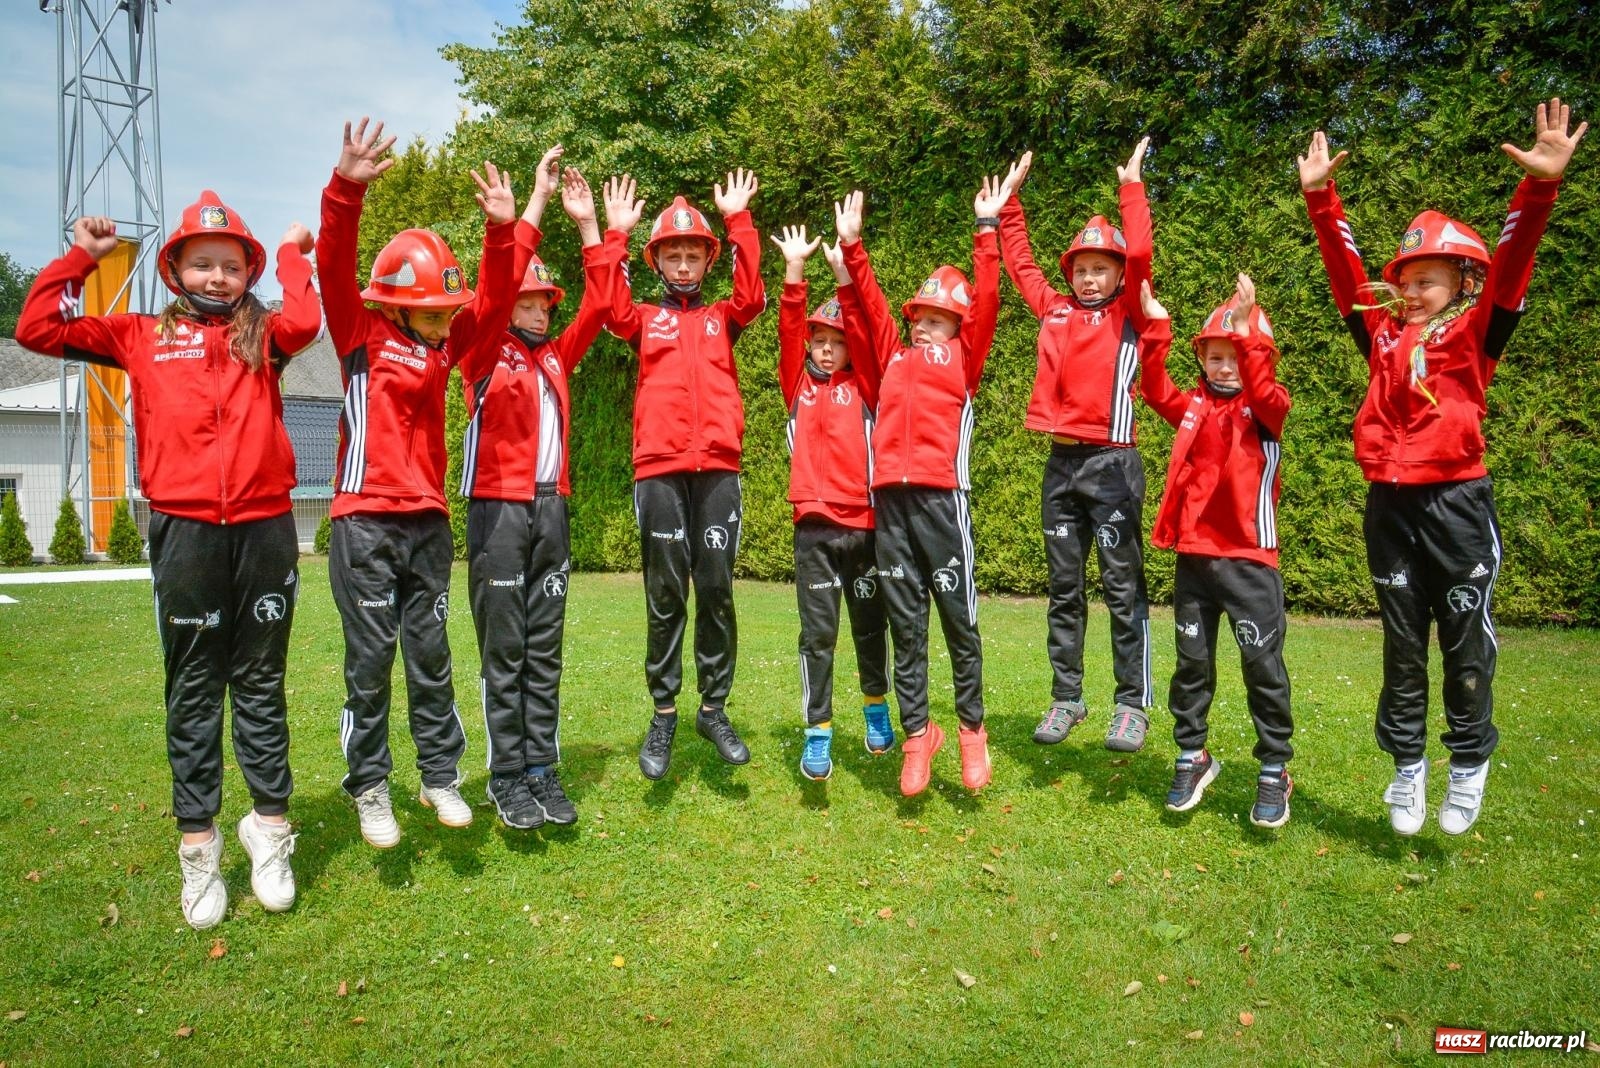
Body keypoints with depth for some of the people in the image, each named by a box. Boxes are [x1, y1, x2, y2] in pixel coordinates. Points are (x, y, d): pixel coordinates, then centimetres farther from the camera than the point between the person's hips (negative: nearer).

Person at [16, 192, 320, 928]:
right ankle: (198, 842, 14)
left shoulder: (262, 337, 11)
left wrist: (293, 255, 2)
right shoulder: (142, 338, 12)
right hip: (184, 530, 0)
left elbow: (303, 322, -11)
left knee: (261, 683, 9)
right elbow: (38, 329, 8)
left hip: (265, 528, 0)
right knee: (193, 689, 6)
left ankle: (269, 826, 19)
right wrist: (82, 256, 8)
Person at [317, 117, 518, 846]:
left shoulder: (446, 345, 10)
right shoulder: (363, 337, -2)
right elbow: (335, 269, -15)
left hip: (428, 523, 4)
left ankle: (441, 777, 21)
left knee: (431, 655, 10)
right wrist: (345, 191, -28)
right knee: (370, 661, 2)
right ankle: (369, 789, 15)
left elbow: (494, 305, 2)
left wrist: (501, 231, -10)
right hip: (366, 524, -4)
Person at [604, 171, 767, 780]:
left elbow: (751, 297, -1)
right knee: (665, 596, 1)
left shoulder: (722, 318, 18)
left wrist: (738, 220, -5)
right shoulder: (644, 320, 16)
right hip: (659, 471, -1)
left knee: (717, 593, 2)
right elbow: (610, 308, -4)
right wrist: (615, 234, -7)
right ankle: (663, 716, 11)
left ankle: (714, 711, 13)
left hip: (718, 471, 1)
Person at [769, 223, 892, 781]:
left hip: (865, 523, 0)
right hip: (813, 528, 0)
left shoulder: (863, 387, 6)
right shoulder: (798, 386, 9)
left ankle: (877, 707, 34)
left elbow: (867, 329, -6)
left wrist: (844, 269, -15)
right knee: (817, 634, 0)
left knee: (870, 626, 13)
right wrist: (795, 269, -12)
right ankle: (818, 734, 7)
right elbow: (789, 329, -2)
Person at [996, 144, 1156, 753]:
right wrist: (1010, 200, 20)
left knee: (1122, 587, -1)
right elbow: (1019, 263, 22)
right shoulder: (1054, 311, 14)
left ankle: (1132, 705, 5)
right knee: (1063, 589, 9)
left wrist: (1131, 187, -5)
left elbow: (1139, 255, -12)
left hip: (1111, 462, -5)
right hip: (1061, 463, 5)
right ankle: (1066, 699, 18)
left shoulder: (1127, 314, 2)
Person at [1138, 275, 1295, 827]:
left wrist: (1246, 334, -33)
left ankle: (1274, 771, 14)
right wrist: (1156, 330, -16)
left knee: (1262, 662, 0)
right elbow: (1156, 392, -7)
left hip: (1249, 555, -4)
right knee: (1192, 661, 11)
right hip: (1193, 553, 4)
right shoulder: (1193, 408, 9)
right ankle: (1193, 758, 26)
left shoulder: (1266, 408, 0)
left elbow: (1265, 395, -22)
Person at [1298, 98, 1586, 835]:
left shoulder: (1474, 335, 2)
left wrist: (1540, 186, -24)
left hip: (1457, 503, -3)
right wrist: (1321, 195, 7)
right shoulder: (1382, 336, 10)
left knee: (1466, 643, 6)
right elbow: (1344, 270, 10)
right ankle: (1407, 766, 24)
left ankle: (1470, 764, 24)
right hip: (1389, 507, 3)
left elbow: (1509, 268, -11)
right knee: (1402, 645, 11)